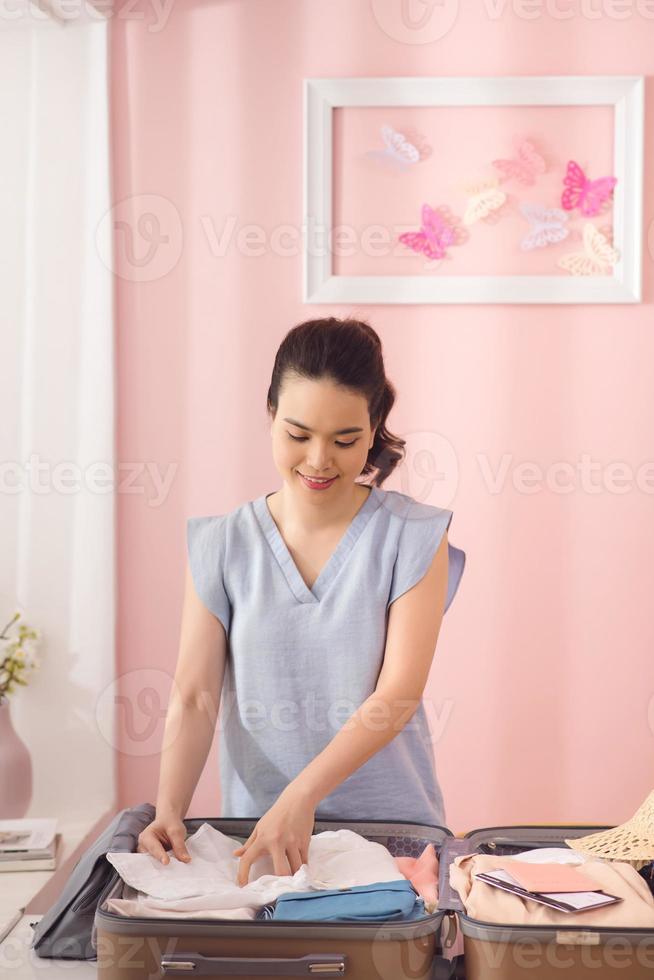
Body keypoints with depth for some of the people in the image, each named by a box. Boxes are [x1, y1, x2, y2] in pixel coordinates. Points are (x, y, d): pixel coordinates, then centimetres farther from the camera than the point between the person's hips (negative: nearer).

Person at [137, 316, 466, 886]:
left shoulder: (412, 537, -3)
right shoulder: (222, 545, 3)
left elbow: (398, 693, -12)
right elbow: (195, 697, -3)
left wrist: (301, 797, -22)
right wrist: (169, 812, -19)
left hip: (390, 821, -1)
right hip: (255, 823, 2)